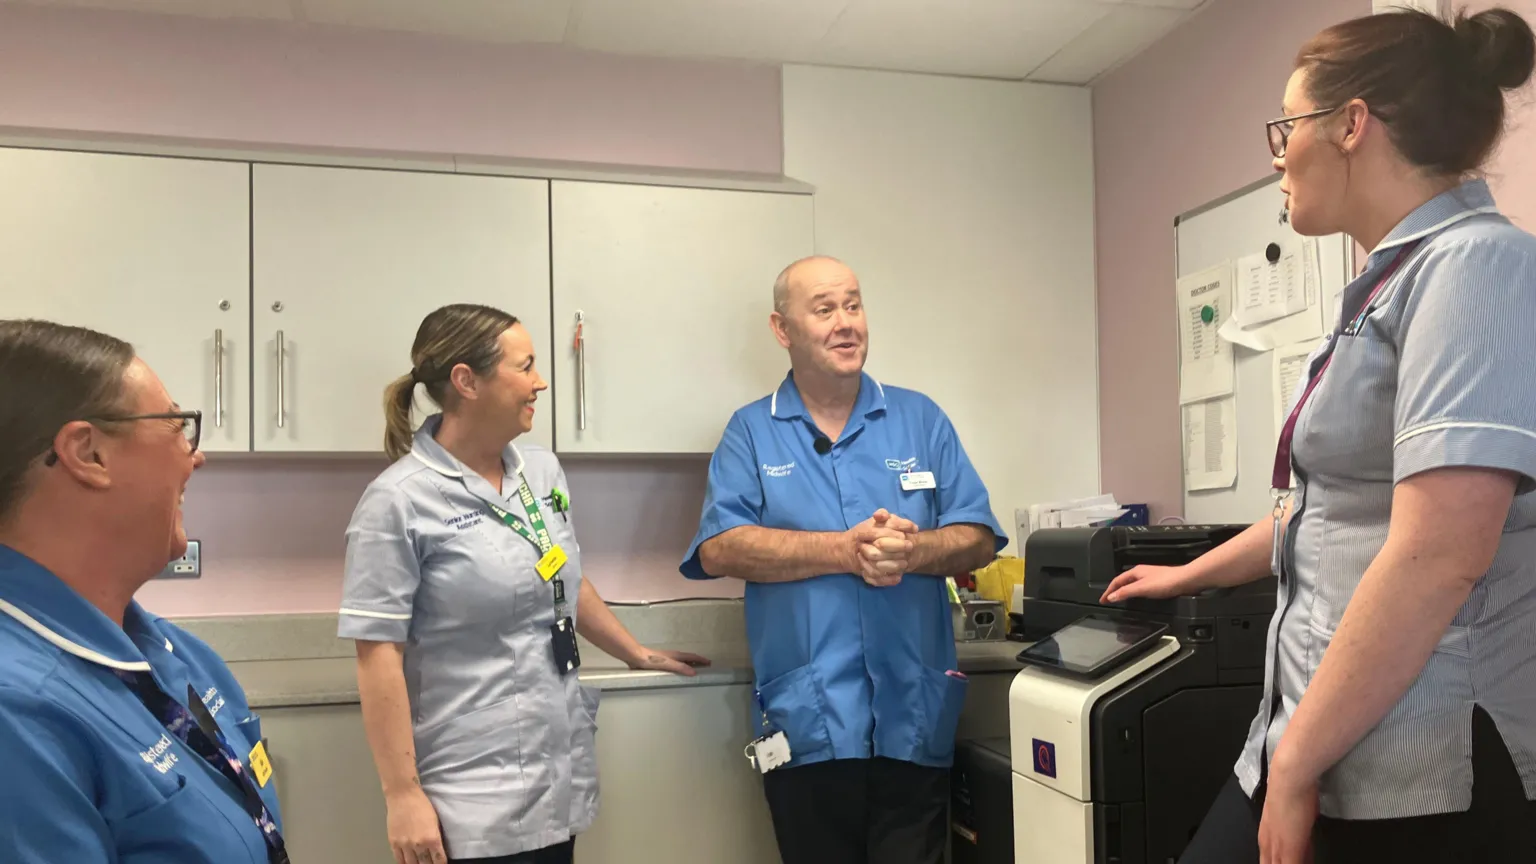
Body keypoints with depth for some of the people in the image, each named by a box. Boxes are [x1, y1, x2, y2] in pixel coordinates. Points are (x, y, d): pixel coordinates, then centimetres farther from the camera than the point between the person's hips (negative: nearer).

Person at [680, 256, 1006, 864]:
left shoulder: (920, 419, 8)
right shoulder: (750, 433, 4)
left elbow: (978, 539, 4)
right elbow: (719, 549, -9)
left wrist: (909, 551, -17)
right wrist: (848, 550, -18)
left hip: (914, 720, 1)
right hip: (806, 724, -1)